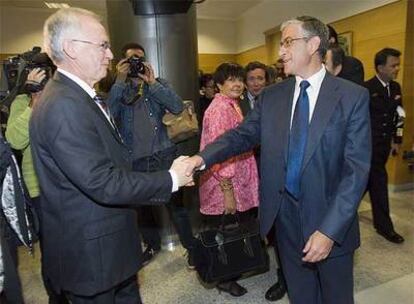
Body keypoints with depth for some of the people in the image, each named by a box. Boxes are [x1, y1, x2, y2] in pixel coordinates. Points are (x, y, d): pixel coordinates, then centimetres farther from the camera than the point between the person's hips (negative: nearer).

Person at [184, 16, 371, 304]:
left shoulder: (353, 96, -10)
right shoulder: (271, 96, 2)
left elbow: (357, 169, -14)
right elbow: (243, 134, -1)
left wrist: (330, 229, -20)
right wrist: (203, 157, -20)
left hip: (330, 217, -2)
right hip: (285, 215, 3)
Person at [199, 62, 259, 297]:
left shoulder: (232, 105, 13)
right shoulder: (220, 108, -18)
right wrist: (227, 189, -22)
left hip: (237, 184, 9)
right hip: (225, 186, -9)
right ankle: (224, 279, 27)